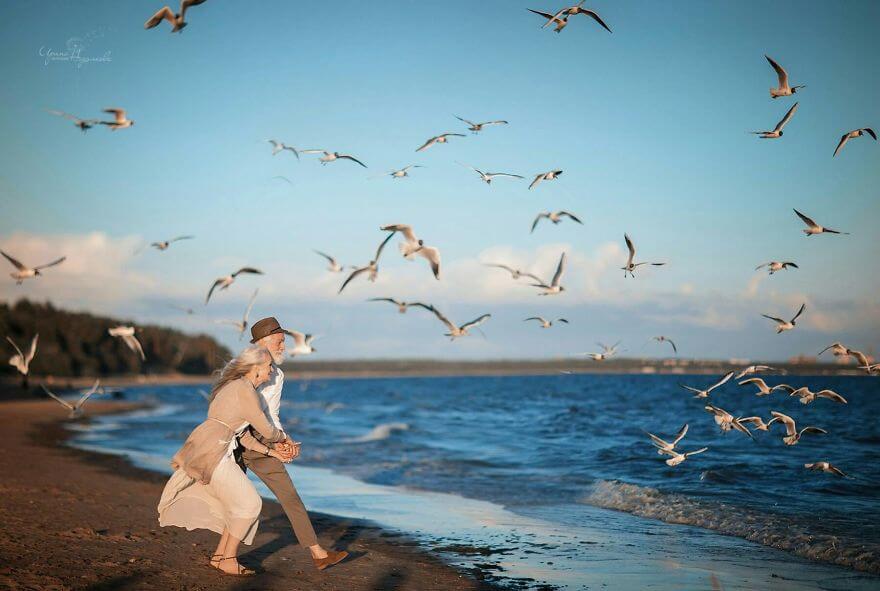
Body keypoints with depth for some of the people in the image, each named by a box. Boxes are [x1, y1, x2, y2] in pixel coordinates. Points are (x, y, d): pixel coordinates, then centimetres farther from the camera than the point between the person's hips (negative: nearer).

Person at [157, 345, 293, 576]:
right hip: (211, 453, -9)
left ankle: (220, 555, 18)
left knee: (243, 503, 14)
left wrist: (271, 453, 20)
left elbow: (243, 435, 22)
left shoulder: (235, 386, 21)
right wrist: (283, 436, 18)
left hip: (204, 451, 9)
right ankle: (228, 560, 5)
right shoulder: (245, 390, -10)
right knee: (248, 503, -1)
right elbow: (265, 430, -3)